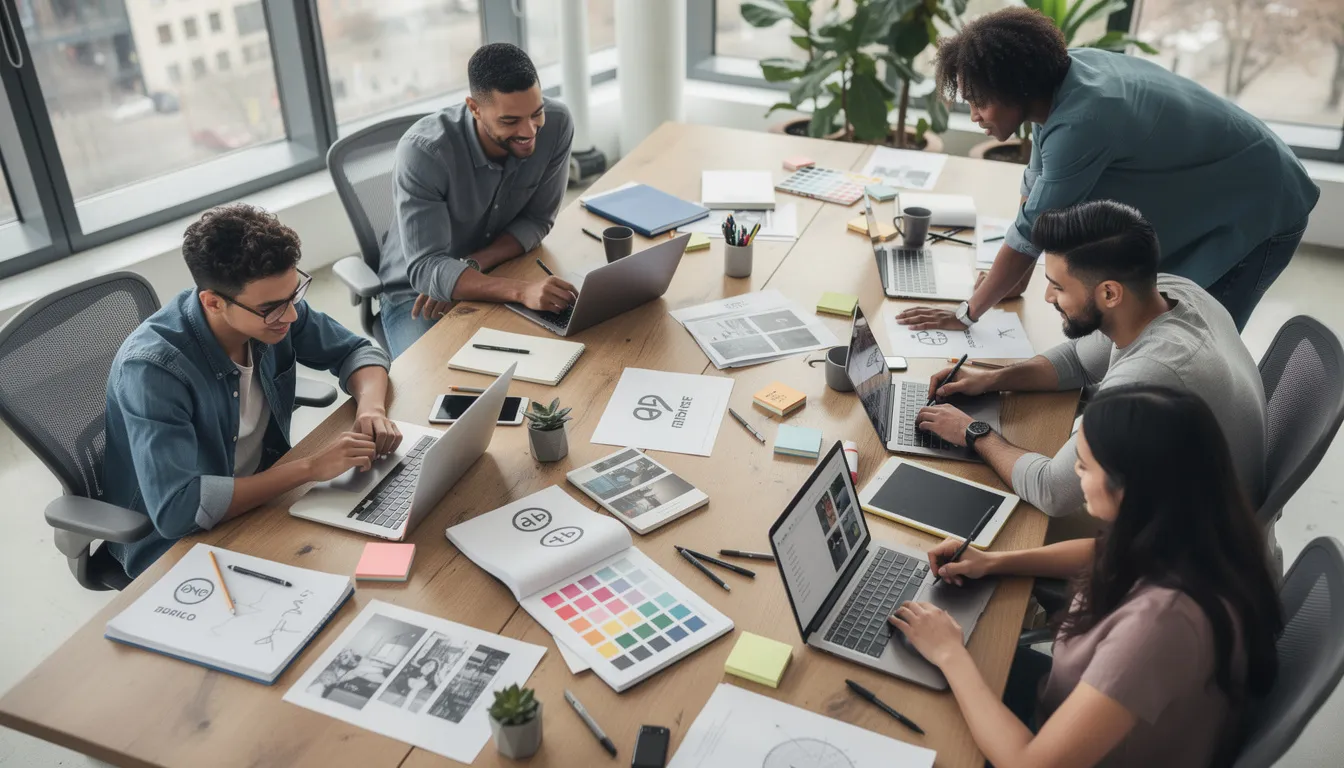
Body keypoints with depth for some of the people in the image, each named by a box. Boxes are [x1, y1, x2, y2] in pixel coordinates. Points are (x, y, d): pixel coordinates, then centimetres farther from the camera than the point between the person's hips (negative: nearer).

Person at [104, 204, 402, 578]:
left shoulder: (269, 308, -13)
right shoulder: (152, 368, -31)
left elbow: (356, 351, 2)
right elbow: (177, 509, -38)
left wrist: (370, 408, -19)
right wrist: (309, 468, -34)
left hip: (261, 496, 6)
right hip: (176, 544, -6)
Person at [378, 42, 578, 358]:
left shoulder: (556, 124, -17)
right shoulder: (423, 151, -29)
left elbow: (536, 221, -6)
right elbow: (425, 269, -33)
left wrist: (471, 267, -22)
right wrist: (522, 290, -48)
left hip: (497, 275, 4)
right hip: (416, 290, -3)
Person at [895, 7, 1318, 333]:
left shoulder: (1079, 124, -36)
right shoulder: (1057, 81, -10)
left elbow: (1031, 233, -29)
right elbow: (1037, 182, 1)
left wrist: (967, 313, -18)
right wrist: (1014, 279, 1)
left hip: (1256, 209, -8)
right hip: (1206, 198, 8)